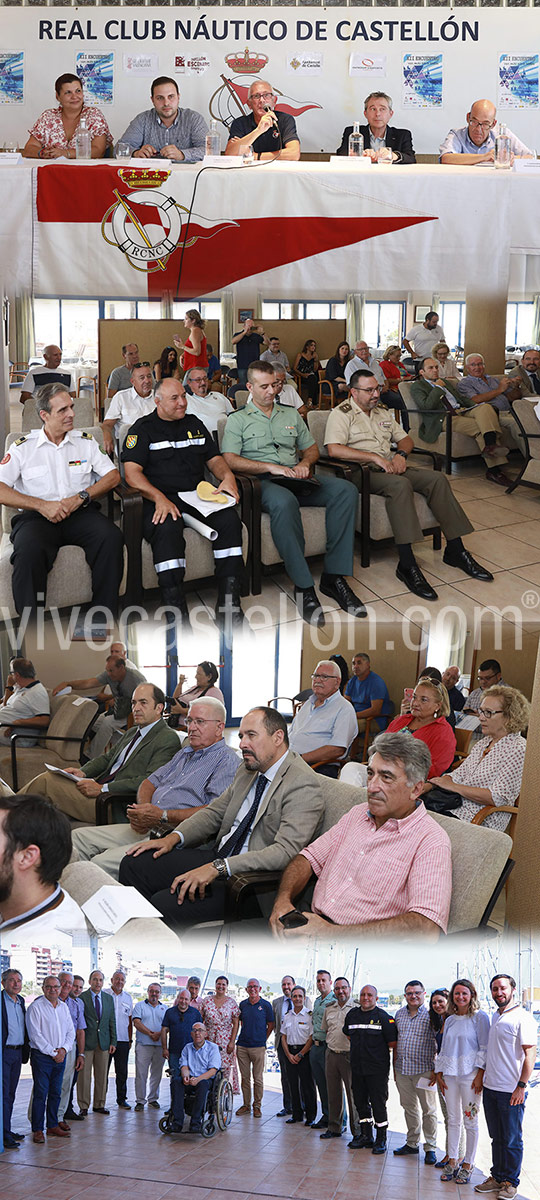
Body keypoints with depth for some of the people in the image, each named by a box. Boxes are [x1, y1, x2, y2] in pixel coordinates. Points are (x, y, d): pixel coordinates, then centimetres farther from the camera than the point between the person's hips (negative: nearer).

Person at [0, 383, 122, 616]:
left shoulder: (85, 442, 17)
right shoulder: (23, 447, 9)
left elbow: (113, 476, 10)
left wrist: (80, 497, -7)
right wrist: (42, 505, -13)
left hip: (80, 512, 3)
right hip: (38, 517, -2)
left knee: (112, 537, -30)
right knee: (29, 551, -37)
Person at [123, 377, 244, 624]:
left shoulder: (194, 424, 23)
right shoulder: (143, 429, 7)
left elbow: (214, 459, 26)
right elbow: (132, 473, -5)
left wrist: (228, 477, 1)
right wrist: (159, 498, -21)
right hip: (159, 499, -4)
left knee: (229, 519, -26)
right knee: (167, 528, -38)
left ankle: (229, 602, -25)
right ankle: (176, 611, -40)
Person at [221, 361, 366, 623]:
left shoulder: (291, 416, 26)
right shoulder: (237, 420, 10)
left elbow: (312, 448, 27)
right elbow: (230, 459, -5)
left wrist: (305, 463, 2)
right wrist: (271, 467, -13)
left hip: (297, 479, 5)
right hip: (264, 482, -5)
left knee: (345, 490, -23)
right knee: (284, 502, -42)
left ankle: (334, 576, -26)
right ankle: (303, 586, -41)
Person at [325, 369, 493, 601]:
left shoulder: (381, 413, 23)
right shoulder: (341, 414, -2)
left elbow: (406, 439, 26)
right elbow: (334, 449, -18)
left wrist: (400, 455, 0)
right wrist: (375, 458, -20)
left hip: (389, 467, 8)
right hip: (360, 470, -8)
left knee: (437, 478, -11)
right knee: (400, 484, -36)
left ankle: (455, 549, -10)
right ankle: (407, 564, -41)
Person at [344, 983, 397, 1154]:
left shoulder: (384, 1017, -7)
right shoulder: (352, 1015, 9)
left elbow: (393, 1043, -6)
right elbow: (348, 1034, 27)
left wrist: (396, 1066, -8)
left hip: (377, 1069, -5)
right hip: (357, 1068, 5)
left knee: (378, 1104, -2)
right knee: (360, 1102, 11)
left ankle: (381, 1139, 8)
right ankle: (365, 1136, 24)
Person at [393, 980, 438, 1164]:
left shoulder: (430, 1015, -6)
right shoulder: (399, 1014, 10)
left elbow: (438, 1044, -5)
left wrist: (436, 1069, -9)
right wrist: (395, 1065, 16)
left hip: (424, 1070, -5)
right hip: (402, 1070, 5)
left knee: (428, 1110, -1)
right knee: (409, 1108, 14)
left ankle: (430, 1148, 6)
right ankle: (412, 1143, 24)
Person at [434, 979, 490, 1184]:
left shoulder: (480, 1017, -2)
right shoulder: (450, 1020, 14)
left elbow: (485, 1048, -6)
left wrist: (480, 1074, -12)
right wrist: (439, 1073, 11)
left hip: (470, 1075, -5)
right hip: (450, 1074, 5)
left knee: (470, 1121, -1)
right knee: (453, 1120, 7)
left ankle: (468, 1164, 5)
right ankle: (452, 1161, 14)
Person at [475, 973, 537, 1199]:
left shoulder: (522, 1018, -11)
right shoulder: (494, 1017, 14)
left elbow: (530, 1054, -14)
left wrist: (522, 1086, -18)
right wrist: (482, 1076, 20)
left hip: (511, 1091, -7)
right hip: (490, 1088, 7)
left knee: (512, 1140, 2)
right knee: (497, 1137, 14)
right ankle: (497, 1177, 23)